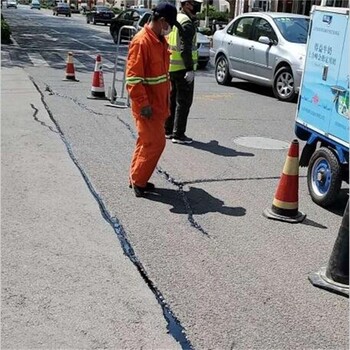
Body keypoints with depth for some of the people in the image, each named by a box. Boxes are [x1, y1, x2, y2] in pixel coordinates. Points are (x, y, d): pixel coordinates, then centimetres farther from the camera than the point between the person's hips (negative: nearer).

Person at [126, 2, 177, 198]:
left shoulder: (161, 40, 10)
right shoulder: (142, 42, -19)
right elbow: (133, 77, -22)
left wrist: (166, 99, 18)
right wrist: (143, 104, -23)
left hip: (159, 103, 9)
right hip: (148, 105, -9)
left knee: (148, 142, 14)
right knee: (155, 143, -6)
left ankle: (137, 179, 25)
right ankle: (138, 182, 7)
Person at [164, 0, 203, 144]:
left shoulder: (176, 19, 14)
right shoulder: (187, 23, -15)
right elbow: (185, 48, -22)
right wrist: (190, 69, -23)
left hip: (171, 67, 9)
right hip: (183, 68, -9)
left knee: (172, 99, 17)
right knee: (184, 101, -3)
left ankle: (168, 130, 24)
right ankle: (178, 134, -1)